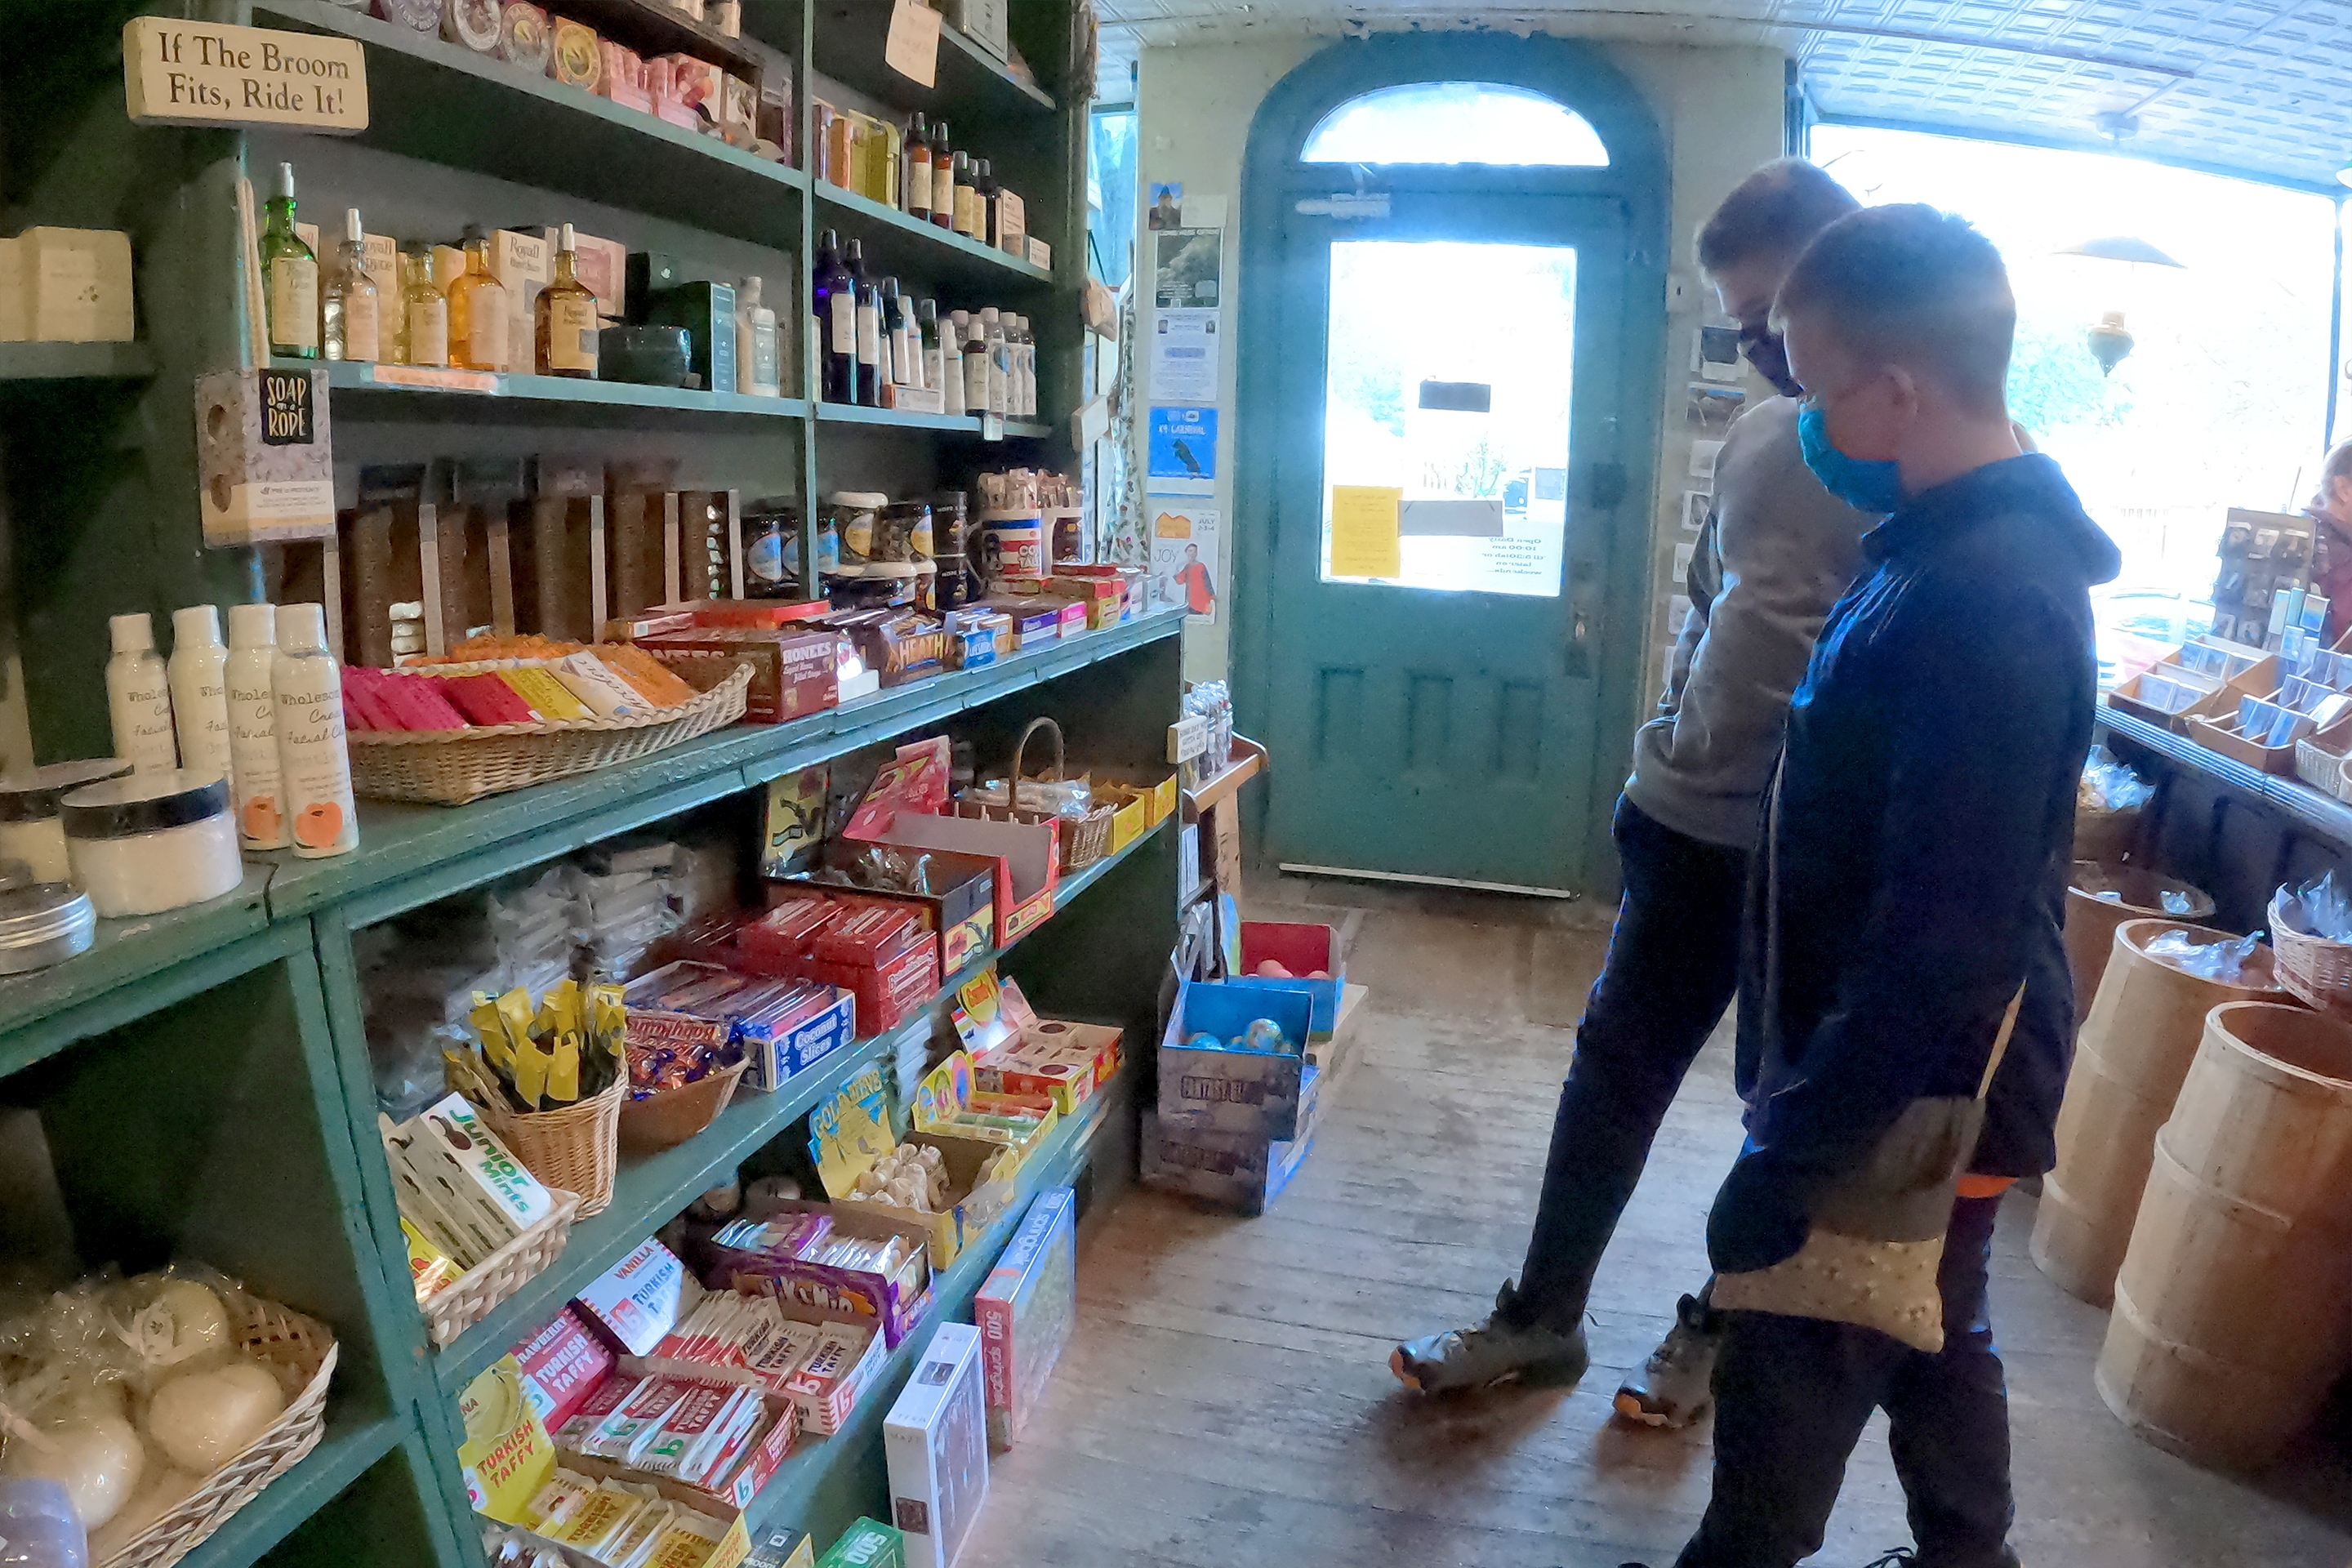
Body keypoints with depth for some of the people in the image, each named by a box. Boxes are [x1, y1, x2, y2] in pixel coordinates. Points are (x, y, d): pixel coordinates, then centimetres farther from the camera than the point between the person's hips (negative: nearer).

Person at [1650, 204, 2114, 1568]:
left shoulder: (1981, 603, -28)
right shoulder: (1978, 546, 5)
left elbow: (1943, 944, -28)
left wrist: (1793, 1152, -22)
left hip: (1906, 1096, -10)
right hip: (1933, 1075, 10)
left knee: (1791, 1388, 8)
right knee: (1935, 1339, 26)